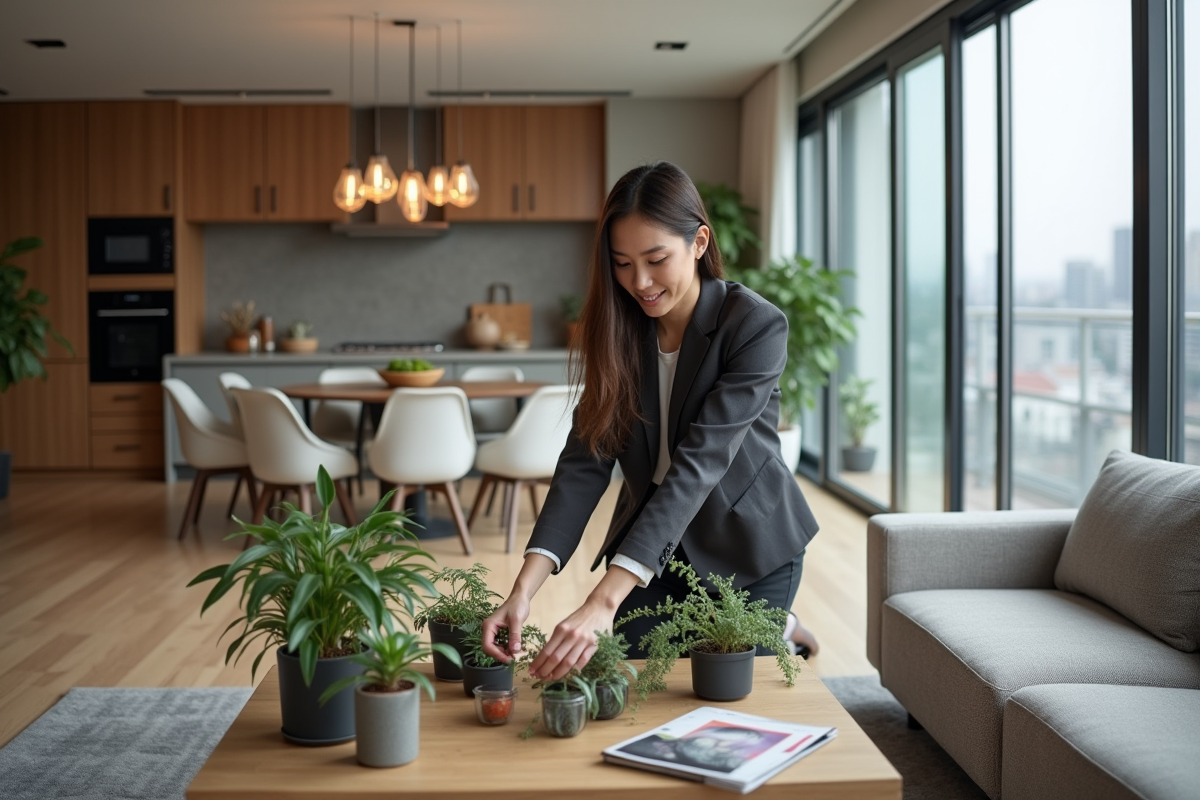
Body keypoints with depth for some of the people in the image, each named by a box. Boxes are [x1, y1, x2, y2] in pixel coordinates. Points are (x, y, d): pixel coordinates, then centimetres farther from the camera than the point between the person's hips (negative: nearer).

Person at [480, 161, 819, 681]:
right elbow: (585, 461, -15)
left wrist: (604, 602, -43)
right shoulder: (617, 331, -9)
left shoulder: (757, 326, -24)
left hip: (747, 550, -4)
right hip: (651, 548, 4)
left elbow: (698, 463, -34)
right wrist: (525, 587, -30)